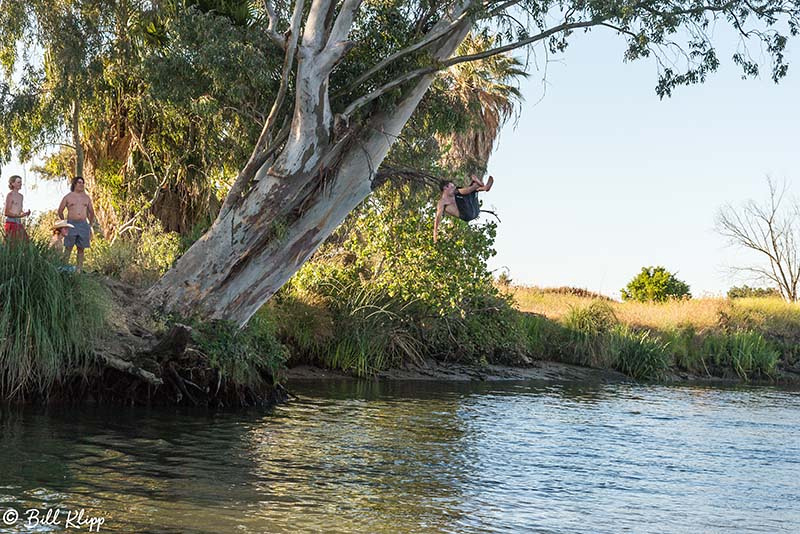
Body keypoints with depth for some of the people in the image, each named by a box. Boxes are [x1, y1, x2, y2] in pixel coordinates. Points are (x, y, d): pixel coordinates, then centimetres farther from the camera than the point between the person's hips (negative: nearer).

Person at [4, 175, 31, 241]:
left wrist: (25, 213, 2)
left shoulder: (21, 196, 16)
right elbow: (6, 213, -10)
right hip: (11, 222, -7)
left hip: (19, 223, 7)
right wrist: (18, 216, -23)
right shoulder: (10, 195, -7)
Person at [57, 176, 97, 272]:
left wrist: (90, 224, 17)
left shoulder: (86, 198, 14)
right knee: (68, 248, -6)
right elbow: (60, 211, 12)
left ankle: (78, 270, 6)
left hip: (83, 225, 3)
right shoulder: (68, 197, 6)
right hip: (71, 224, -3)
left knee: (81, 249, 3)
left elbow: (91, 212, 22)